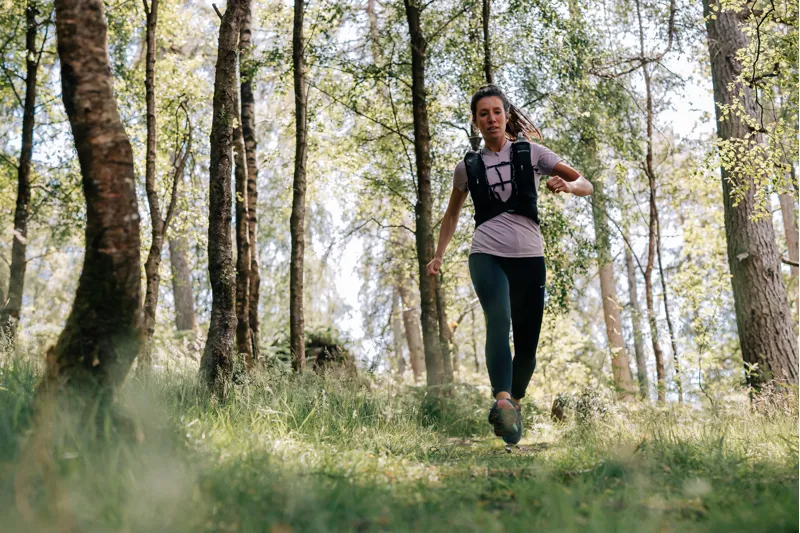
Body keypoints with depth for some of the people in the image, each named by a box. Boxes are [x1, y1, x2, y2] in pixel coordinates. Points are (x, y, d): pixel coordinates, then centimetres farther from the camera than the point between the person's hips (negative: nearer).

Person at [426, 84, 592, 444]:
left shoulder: (531, 153, 6)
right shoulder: (468, 166, 11)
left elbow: (586, 185, 4)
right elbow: (452, 214, 26)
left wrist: (567, 185, -18)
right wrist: (439, 255, 19)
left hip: (529, 257, 1)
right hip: (487, 255, -1)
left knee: (527, 342, 1)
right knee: (498, 320, -28)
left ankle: (515, 401, 25)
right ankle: (502, 401, -43)